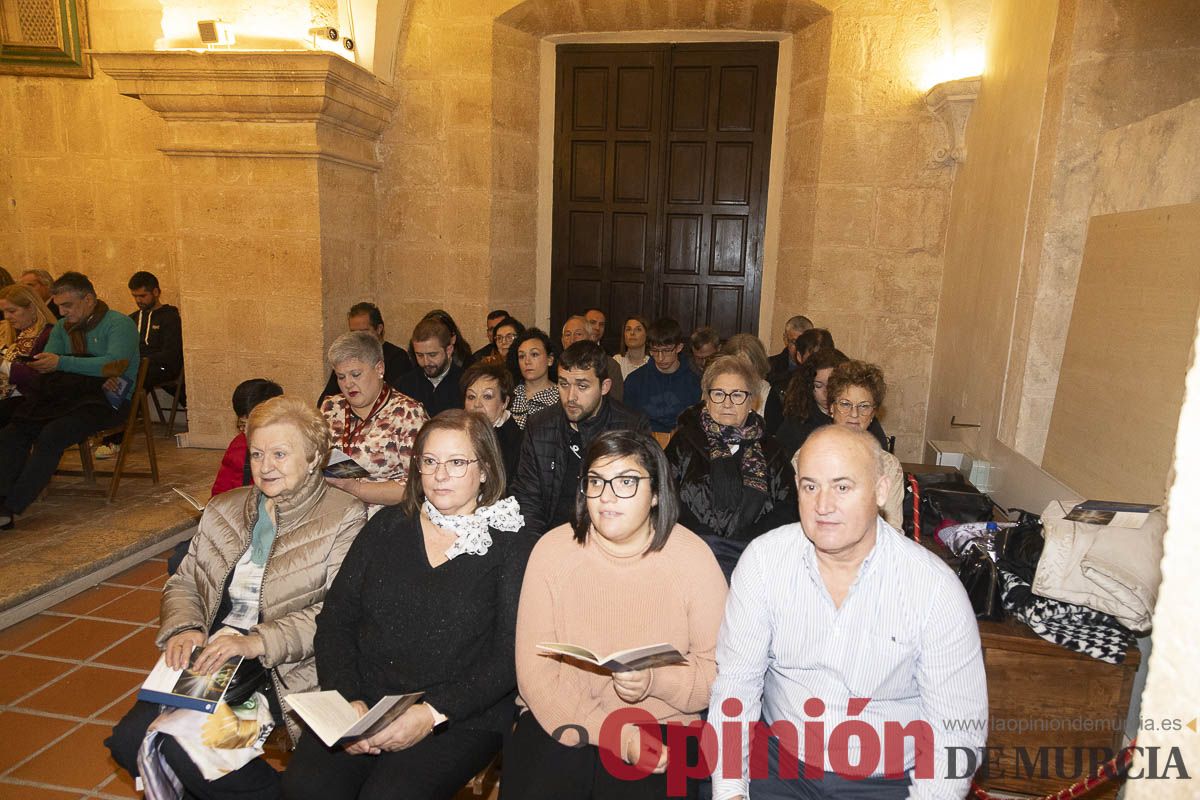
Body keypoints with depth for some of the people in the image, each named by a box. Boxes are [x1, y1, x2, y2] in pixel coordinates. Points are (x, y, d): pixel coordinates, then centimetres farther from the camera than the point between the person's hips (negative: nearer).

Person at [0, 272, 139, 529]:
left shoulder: (119, 324, -3)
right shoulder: (62, 327, 19)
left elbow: (116, 365, -19)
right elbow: (47, 363, 6)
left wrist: (61, 363, -25)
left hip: (108, 400, -7)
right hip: (68, 396, 7)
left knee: (51, 435, -30)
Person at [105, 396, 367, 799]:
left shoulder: (344, 517, -7)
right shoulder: (222, 509, 15)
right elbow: (183, 583, 16)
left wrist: (255, 642, -23)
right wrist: (184, 629, -5)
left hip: (283, 671, -6)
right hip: (209, 659, 7)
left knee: (184, 747, -22)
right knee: (130, 739, -12)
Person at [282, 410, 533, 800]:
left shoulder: (511, 547, -2)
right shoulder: (387, 527, 9)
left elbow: (509, 660, -7)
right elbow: (335, 621, 6)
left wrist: (433, 713, -16)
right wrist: (347, 701, -8)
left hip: (461, 719, -3)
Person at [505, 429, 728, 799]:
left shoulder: (694, 557, -5)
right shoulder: (552, 549, -5)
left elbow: (719, 668, -3)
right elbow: (534, 669, -8)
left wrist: (654, 680, -22)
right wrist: (616, 736, -17)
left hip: (661, 725, 0)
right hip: (560, 721, 1)